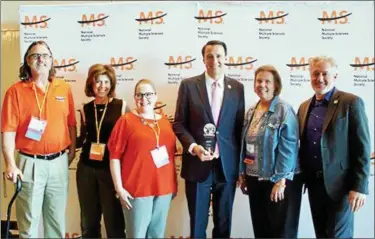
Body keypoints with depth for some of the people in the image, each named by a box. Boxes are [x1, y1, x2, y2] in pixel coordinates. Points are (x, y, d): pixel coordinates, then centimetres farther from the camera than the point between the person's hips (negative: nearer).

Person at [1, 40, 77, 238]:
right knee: (29, 219, 9)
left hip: (59, 162, 3)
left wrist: (72, 150, 5)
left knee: (57, 217, 17)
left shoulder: (64, 89, 4)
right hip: (30, 163, -3)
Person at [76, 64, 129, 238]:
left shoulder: (121, 106, -4)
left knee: (113, 219, 3)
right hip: (86, 169, 4)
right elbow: (83, 138, 15)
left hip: (111, 169, -3)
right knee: (88, 219, 15)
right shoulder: (85, 109, 6)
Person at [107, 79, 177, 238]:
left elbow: (171, 154, 13)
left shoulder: (165, 121, 9)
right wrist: (119, 188, -11)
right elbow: (115, 156, -7)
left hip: (164, 188, 5)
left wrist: (174, 184, 12)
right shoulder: (126, 120, -4)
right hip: (137, 189, -4)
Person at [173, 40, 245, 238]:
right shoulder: (188, 85, 0)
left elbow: (239, 127, 8)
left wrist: (241, 166, 7)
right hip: (197, 164, -1)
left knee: (224, 223, 15)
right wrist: (193, 147, -17)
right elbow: (179, 124, 0)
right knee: (197, 223, 10)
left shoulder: (237, 87, 5)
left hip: (227, 164, 2)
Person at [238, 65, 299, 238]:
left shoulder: (284, 110, -11)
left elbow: (288, 147, -16)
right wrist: (243, 174, 10)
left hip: (275, 180, -6)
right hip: (254, 178, 6)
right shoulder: (251, 111, 8)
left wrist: (280, 180, -18)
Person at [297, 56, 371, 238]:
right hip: (313, 183, 6)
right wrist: (302, 177, 10)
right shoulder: (304, 107, 9)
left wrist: (359, 187, -16)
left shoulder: (351, 103, -8)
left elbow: (362, 149, -12)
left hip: (340, 184, -5)